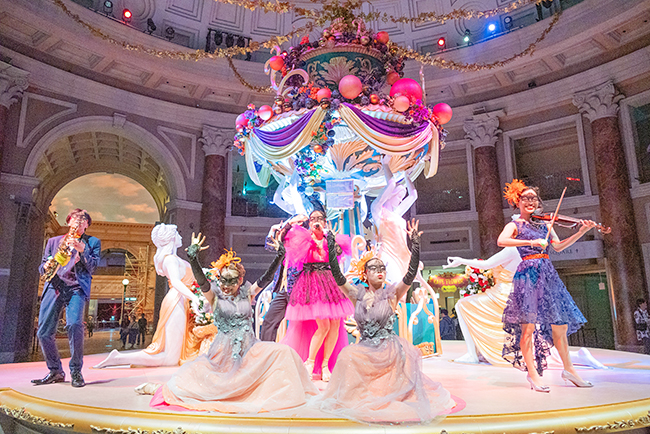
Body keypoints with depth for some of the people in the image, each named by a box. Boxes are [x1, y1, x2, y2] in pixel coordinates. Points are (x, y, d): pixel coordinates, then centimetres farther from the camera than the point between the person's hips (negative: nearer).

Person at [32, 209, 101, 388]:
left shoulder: (93, 242, 13)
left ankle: (76, 372, -9)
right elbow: (42, 268, 19)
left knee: (74, 324, -23)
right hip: (54, 287, 4)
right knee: (44, 331, -3)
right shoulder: (53, 241, 22)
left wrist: (81, 250, -11)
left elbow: (92, 267, 3)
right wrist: (47, 267, -5)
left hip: (77, 288, -3)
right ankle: (55, 371, 15)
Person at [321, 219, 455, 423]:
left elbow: (411, 274, -19)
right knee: (347, 357, -15)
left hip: (390, 349, -1)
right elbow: (337, 276, -11)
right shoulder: (358, 294, -1)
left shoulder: (392, 292, -6)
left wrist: (415, 243, -29)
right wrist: (331, 246, -18)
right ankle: (358, 398, 10)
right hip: (366, 350, 1)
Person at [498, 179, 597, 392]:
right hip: (528, 274, -6)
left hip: (548, 274, 6)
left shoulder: (543, 224, 18)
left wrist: (581, 232, 6)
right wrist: (530, 242, -26)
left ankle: (568, 369, 25)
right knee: (528, 325, -8)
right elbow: (501, 241, -19)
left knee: (560, 325, 9)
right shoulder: (514, 225, 1)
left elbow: (558, 246, 15)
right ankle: (532, 373, 2)